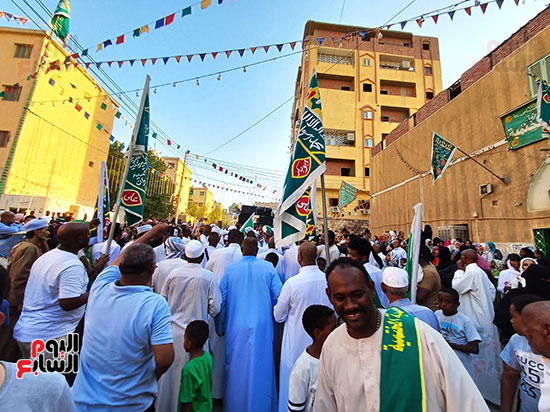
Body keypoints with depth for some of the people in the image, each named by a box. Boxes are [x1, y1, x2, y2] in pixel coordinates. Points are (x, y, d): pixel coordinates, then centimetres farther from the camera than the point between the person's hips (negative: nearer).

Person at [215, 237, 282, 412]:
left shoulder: (230, 269, -5)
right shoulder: (268, 268, -8)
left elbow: (222, 300, 0)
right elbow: (278, 297, -5)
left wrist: (220, 327, 12)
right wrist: (274, 318, 14)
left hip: (236, 327, 1)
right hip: (262, 328, -1)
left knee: (236, 368, 18)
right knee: (260, 367, 16)